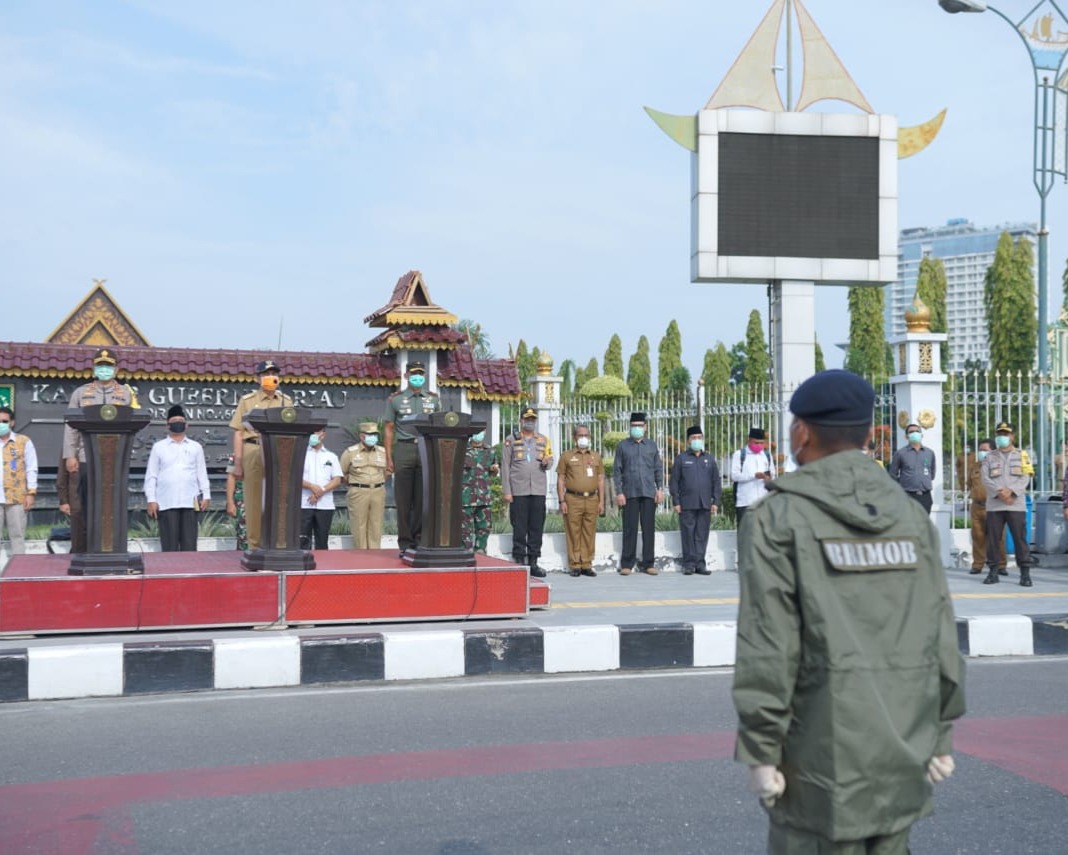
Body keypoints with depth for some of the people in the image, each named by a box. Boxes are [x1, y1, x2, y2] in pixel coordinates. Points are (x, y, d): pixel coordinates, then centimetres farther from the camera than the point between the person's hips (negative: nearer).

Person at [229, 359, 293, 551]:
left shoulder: (287, 402, 14)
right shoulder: (248, 400, 6)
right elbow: (238, 432, 2)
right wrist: (237, 463, -4)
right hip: (254, 452, -2)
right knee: (254, 501, -1)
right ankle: (255, 546, 5)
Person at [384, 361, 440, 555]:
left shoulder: (434, 399, 13)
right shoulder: (395, 399, 8)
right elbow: (389, 429, 6)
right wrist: (388, 458, -1)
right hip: (404, 449, -2)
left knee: (423, 499, 2)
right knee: (404, 500, -1)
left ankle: (419, 539, 10)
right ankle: (405, 542, 4)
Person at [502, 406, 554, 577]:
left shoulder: (543, 440, 15)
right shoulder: (511, 440, 6)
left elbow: (550, 462, 15)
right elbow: (505, 466, 2)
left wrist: (547, 462, -11)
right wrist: (506, 491, -4)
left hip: (538, 490, 3)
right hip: (518, 491, -3)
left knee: (537, 527, 3)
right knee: (519, 528, -2)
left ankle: (533, 562, 9)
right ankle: (519, 561, 4)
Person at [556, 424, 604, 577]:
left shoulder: (596, 456, 15)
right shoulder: (567, 456, 7)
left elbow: (601, 480, 16)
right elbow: (560, 480, 4)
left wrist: (601, 501, 8)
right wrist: (562, 501, -4)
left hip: (592, 499, 3)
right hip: (573, 500, -3)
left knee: (589, 534, 2)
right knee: (573, 533, -3)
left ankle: (587, 565, 8)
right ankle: (575, 565, 2)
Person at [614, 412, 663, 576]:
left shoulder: (652, 445, 11)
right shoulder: (623, 446, 6)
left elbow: (658, 468, 13)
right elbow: (617, 470, 4)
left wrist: (660, 488, 3)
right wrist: (619, 492, -3)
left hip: (649, 493, 2)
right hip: (630, 493, -2)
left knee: (648, 528, 3)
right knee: (630, 529, -2)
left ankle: (648, 563, 9)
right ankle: (627, 564, 4)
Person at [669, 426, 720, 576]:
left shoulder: (709, 459, 13)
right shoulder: (681, 459, 6)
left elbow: (716, 482, 13)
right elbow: (673, 482, 3)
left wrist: (715, 502, 4)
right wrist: (676, 502, -4)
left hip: (705, 504, 2)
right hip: (687, 505, -2)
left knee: (702, 535, 2)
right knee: (688, 534, -2)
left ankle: (700, 563, 8)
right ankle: (689, 564, 3)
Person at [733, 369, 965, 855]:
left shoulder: (781, 519, -8)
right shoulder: (911, 518, 6)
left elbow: (768, 647, -13)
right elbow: (942, 640, 6)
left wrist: (760, 751, -8)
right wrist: (940, 736, 14)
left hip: (826, 760, -5)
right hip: (904, 760, 5)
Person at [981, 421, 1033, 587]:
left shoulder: (1021, 456, 11)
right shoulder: (989, 457, 13)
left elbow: (1025, 478, 0)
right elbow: (985, 478, 1)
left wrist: (1011, 491, -16)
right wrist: (999, 493, -14)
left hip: (1016, 504, -1)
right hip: (994, 505, 1)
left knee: (1020, 538, -5)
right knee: (992, 539, 1)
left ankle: (1025, 573, -2)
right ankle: (993, 572, 9)